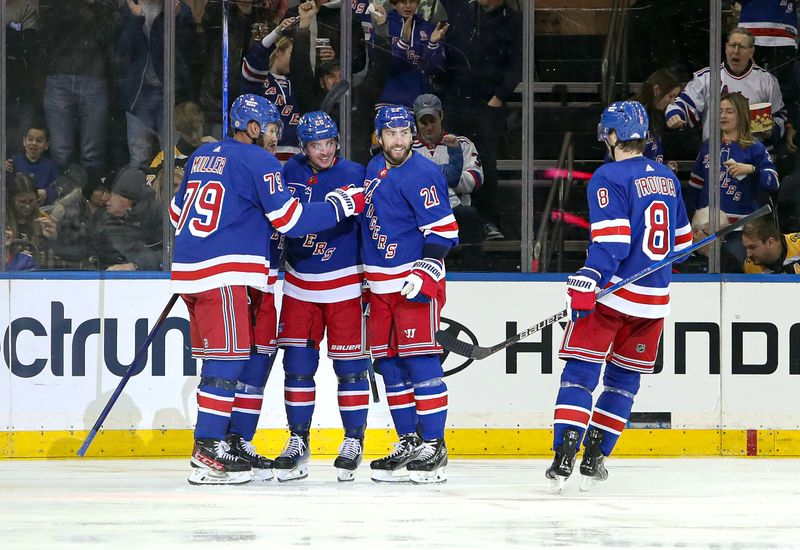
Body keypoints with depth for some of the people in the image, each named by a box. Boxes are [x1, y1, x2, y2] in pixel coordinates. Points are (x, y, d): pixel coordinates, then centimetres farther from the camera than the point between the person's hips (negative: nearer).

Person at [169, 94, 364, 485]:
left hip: (189, 267, 9)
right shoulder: (258, 161, -7)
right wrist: (342, 204, -2)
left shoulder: (203, 155, 18)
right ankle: (207, 454, -13)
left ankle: (236, 443, 15)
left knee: (255, 355, 13)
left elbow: (178, 212, 26)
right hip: (223, 274, -9)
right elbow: (290, 219, -10)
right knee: (228, 360, -9)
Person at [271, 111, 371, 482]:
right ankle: (298, 441, 13)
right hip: (299, 282, 3)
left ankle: (354, 441, 9)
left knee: (349, 362, -1)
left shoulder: (354, 174, -10)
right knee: (297, 363, 4)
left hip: (344, 283, -3)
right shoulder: (291, 172, 1)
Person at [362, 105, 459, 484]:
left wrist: (425, 272, -26)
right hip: (381, 284, 8)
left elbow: (443, 228, -17)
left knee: (418, 359, -11)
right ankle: (409, 443, 15)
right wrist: (367, 275, 28)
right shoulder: (374, 169, 14)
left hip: (417, 281, -8)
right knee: (388, 363, 8)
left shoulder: (422, 174, -12)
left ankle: (433, 447, -10)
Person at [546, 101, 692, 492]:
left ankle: (564, 455, -18)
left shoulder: (608, 178, -9)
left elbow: (610, 241, -19)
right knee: (625, 378, 14)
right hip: (654, 299, 6)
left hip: (612, 293, -6)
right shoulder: (667, 178, 12)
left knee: (579, 372, -4)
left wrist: (585, 285, -22)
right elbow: (681, 240, 21)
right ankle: (594, 457, 13)